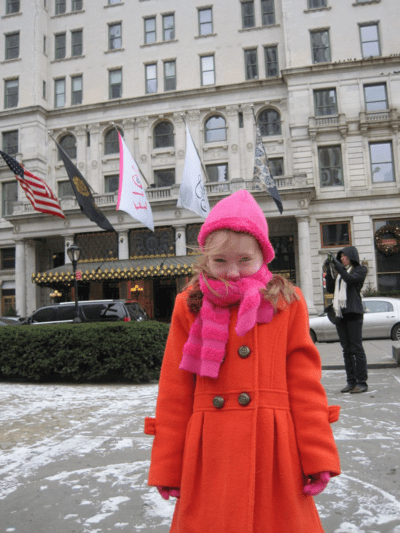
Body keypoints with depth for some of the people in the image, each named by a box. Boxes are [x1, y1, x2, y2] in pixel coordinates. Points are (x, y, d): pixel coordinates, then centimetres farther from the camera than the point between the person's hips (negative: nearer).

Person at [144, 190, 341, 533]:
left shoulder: (288, 303, 0)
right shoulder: (190, 308, 0)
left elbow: (305, 384, -1)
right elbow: (174, 393, 0)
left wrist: (318, 458, -4)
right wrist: (167, 467, 1)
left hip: (273, 453, 0)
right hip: (209, 456, 1)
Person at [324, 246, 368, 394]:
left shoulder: (360, 269, 5)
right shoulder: (341, 271, 22)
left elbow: (350, 279, -15)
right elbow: (330, 289, 14)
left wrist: (337, 264, -15)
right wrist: (329, 271, 4)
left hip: (353, 313, -6)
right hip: (340, 313, 6)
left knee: (356, 348, -7)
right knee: (346, 350, 6)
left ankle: (362, 383, -3)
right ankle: (351, 382, 10)